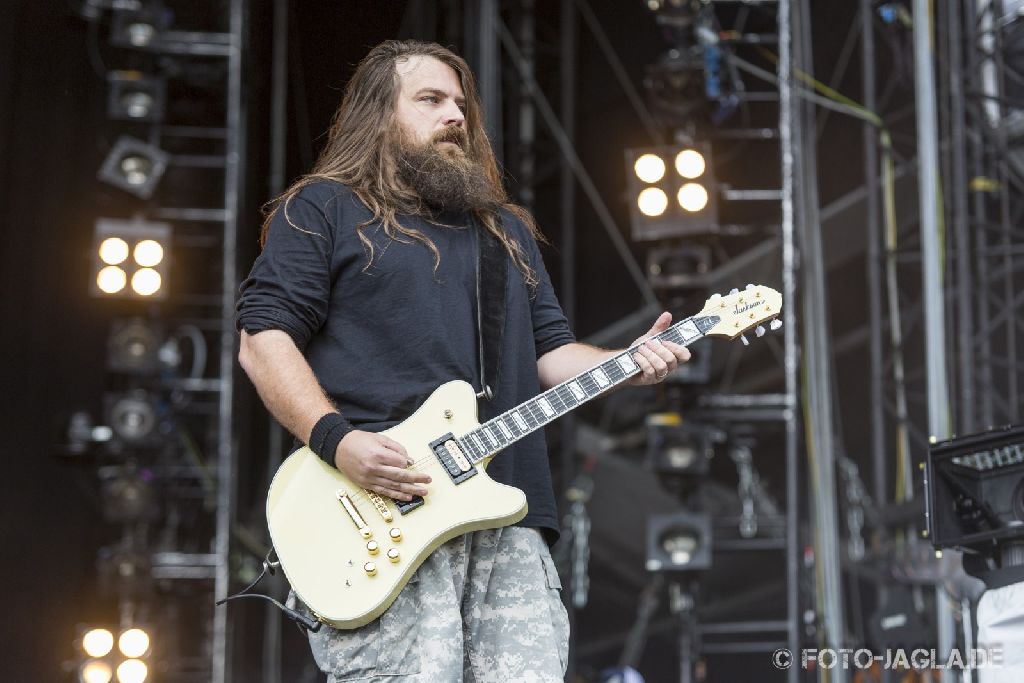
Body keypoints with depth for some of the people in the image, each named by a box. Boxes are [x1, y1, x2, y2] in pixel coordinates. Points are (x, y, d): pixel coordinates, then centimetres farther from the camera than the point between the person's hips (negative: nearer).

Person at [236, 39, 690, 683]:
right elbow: (264, 339, -2)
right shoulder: (322, 210, 7)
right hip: (380, 515, -5)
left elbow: (551, 352, 24)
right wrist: (337, 440, -16)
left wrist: (628, 363, 3)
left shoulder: (508, 229, 27)